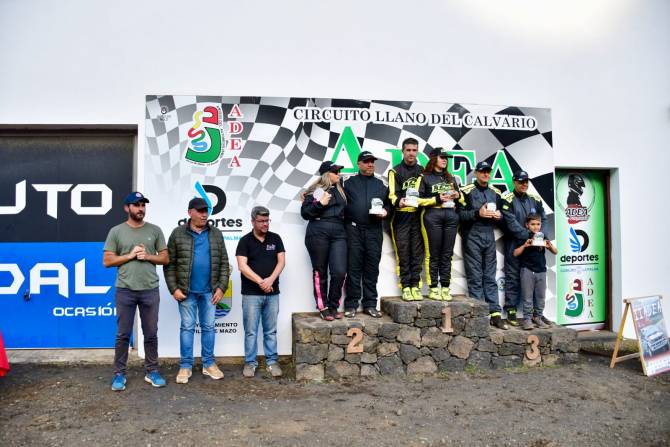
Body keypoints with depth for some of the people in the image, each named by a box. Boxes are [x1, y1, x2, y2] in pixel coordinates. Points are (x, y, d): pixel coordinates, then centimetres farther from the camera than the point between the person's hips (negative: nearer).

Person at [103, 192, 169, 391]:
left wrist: (147, 256, -10)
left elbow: (165, 258, 6)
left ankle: (152, 371, 20)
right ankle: (119, 373, 18)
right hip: (125, 290, -1)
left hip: (150, 290, 1)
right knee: (123, 334, 6)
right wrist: (129, 255, -10)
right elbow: (107, 261, 0)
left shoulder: (154, 230, 5)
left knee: (151, 334, 9)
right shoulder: (116, 231, 2)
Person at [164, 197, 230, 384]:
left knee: (208, 327, 9)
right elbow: (169, 264, -1)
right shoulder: (178, 234, -1)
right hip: (187, 291, -2)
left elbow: (224, 263, 5)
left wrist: (221, 287, -3)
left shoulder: (216, 234, 5)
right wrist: (174, 288, -8)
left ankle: (208, 364, 20)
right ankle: (185, 366, 15)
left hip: (210, 291, 2)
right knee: (187, 327, 6)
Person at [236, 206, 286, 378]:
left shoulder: (275, 238, 7)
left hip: (272, 293, 2)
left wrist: (271, 279, -15)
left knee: (271, 330, 9)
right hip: (251, 294, -2)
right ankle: (250, 362, 15)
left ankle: (272, 362, 18)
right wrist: (260, 281, -17)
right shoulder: (245, 241, -1)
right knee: (251, 331, 4)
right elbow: (242, 266, -10)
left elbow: (281, 261, 0)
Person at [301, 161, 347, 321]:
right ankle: (323, 308, 14)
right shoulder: (315, 190, 4)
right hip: (318, 233, -4)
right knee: (320, 272, 3)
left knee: (340, 272, -7)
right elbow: (304, 213, -1)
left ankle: (333, 306, 10)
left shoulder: (341, 190, 20)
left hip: (338, 234, 4)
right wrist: (320, 203, -12)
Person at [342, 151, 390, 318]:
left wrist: (385, 211, -1)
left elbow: (388, 203, 18)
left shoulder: (380, 184, 19)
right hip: (354, 230, -2)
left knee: (372, 268, 3)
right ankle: (351, 304, 4)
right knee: (354, 267, -2)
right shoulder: (350, 183, 12)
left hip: (374, 230, 2)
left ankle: (370, 304, 10)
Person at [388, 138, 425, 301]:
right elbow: (393, 194, -9)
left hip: (417, 217, 3)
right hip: (401, 217, -3)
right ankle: (405, 287, 4)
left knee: (417, 254, 4)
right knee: (403, 254, -2)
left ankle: (415, 286, 11)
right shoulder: (395, 171, 3)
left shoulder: (422, 171, 17)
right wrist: (399, 201, -28)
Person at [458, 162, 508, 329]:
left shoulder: (496, 193, 15)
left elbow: (502, 214, 22)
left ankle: (495, 314, 8)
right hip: (472, 237, -5)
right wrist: (478, 213, -20)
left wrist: (499, 216, 0)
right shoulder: (466, 191, -2)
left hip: (489, 236, 5)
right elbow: (460, 214, -10)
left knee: (490, 277, 6)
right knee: (475, 277, -2)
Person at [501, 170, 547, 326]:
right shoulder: (507, 199, -5)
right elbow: (512, 223, -13)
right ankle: (511, 311, 5)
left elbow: (544, 219, 10)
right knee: (513, 277, -1)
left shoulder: (535, 199, 11)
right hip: (514, 244, -5)